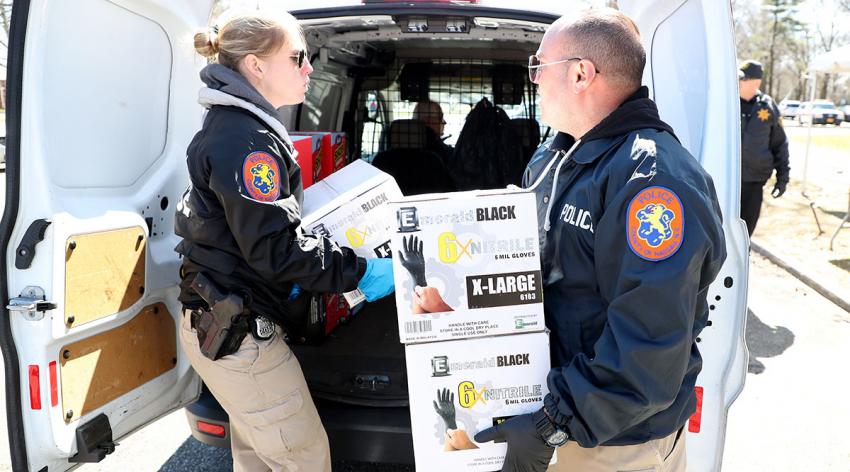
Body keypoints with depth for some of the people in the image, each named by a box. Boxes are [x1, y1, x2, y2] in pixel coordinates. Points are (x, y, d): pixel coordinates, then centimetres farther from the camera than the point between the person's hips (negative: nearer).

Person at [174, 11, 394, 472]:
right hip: (238, 332, -11)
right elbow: (274, 248, -24)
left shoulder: (233, 127, 13)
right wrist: (359, 272, -17)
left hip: (222, 324, 11)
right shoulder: (246, 139, -20)